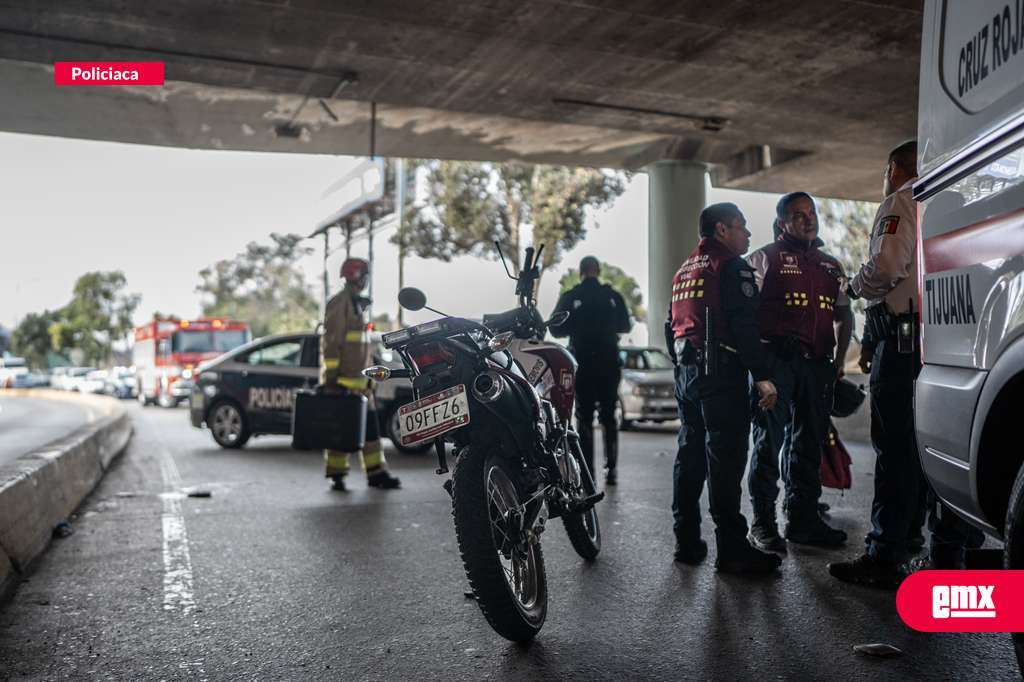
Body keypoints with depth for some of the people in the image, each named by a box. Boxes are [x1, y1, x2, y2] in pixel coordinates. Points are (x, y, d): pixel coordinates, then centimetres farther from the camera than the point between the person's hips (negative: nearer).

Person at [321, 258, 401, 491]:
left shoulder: (358, 304, 20)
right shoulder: (339, 303, -9)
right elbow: (330, 342, -15)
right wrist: (331, 375, -19)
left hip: (359, 378, 9)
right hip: (343, 379, -9)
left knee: (369, 426, 8)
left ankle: (376, 473, 13)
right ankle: (336, 475, 7)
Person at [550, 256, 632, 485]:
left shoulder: (570, 297, -6)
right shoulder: (613, 296, -3)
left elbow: (556, 328, -4)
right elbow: (625, 326, 6)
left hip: (582, 363, -1)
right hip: (609, 363, 1)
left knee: (584, 417, 6)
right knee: (609, 417, 12)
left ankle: (587, 471, 0)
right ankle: (611, 469, 9)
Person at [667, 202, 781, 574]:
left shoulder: (684, 270, 21)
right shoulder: (732, 266, -6)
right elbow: (745, 327, -16)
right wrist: (762, 376, -18)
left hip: (686, 372, 9)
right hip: (720, 372, -9)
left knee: (690, 454, 12)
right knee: (725, 459, -8)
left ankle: (687, 542, 17)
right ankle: (732, 550, -6)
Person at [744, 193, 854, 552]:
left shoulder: (831, 266, 21)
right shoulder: (766, 258, 2)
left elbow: (844, 316, 24)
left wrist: (839, 358, 11)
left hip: (817, 363, 6)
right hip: (776, 360, -6)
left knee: (810, 442, 10)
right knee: (770, 440, -4)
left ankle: (803, 518, 20)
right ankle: (763, 523, 3)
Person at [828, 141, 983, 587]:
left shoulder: (901, 202, -3)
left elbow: (887, 266, -18)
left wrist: (855, 286, 2)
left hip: (904, 336, -8)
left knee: (897, 448, -7)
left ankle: (886, 559, -4)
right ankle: (951, 553, 16)